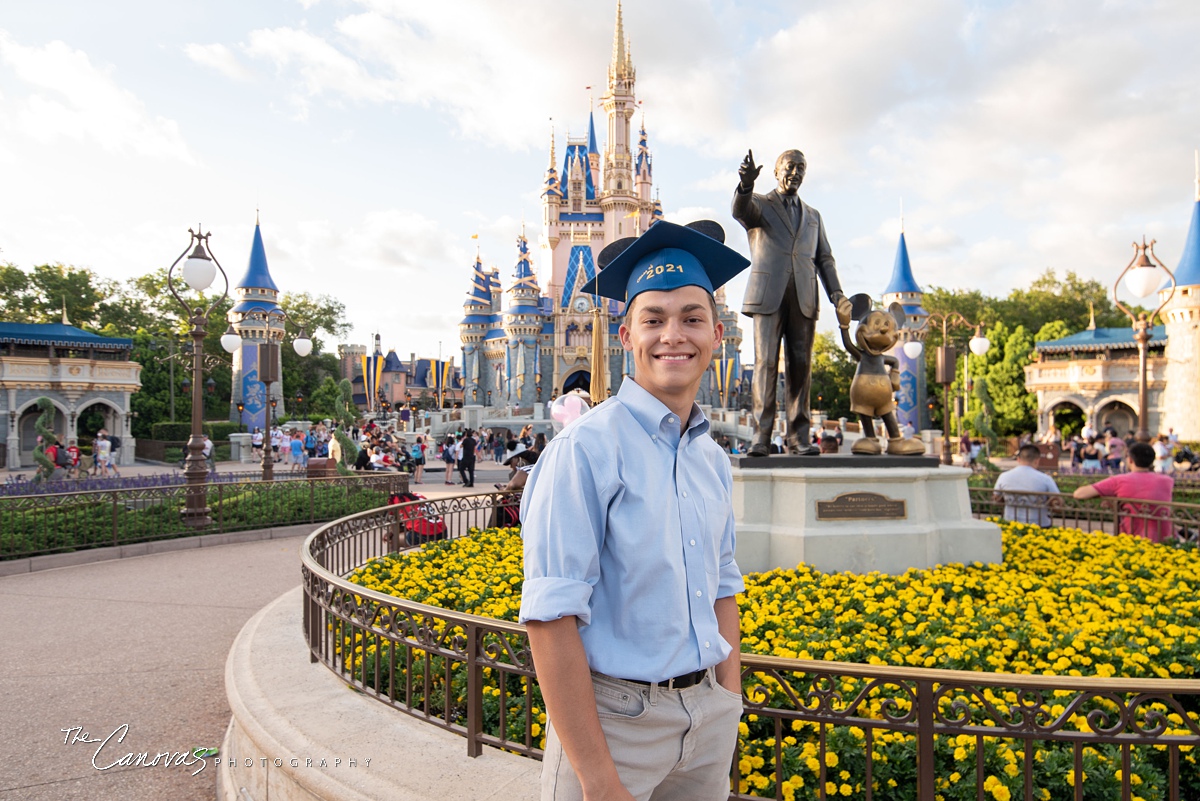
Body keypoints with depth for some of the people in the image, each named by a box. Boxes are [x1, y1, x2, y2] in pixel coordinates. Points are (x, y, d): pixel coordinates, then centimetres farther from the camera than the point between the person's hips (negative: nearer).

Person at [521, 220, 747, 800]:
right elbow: (550, 617, -20)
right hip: (615, 716, -6)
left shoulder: (713, 458, 5)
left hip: (707, 715, 6)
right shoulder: (586, 448, -17)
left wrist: (729, 705, 8)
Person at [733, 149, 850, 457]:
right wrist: (746, 183, -33)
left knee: (801, 365, -1)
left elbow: (824, 258, 19)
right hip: (768, 296, -3)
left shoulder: (813, 216, 26)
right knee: (766, 362, -10)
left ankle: (798, 437, 2)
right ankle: (761, 435, -9)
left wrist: (836, 292, 2)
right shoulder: (759, 204, 13)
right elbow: (740, 210, -11)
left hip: (803, 299, 4)